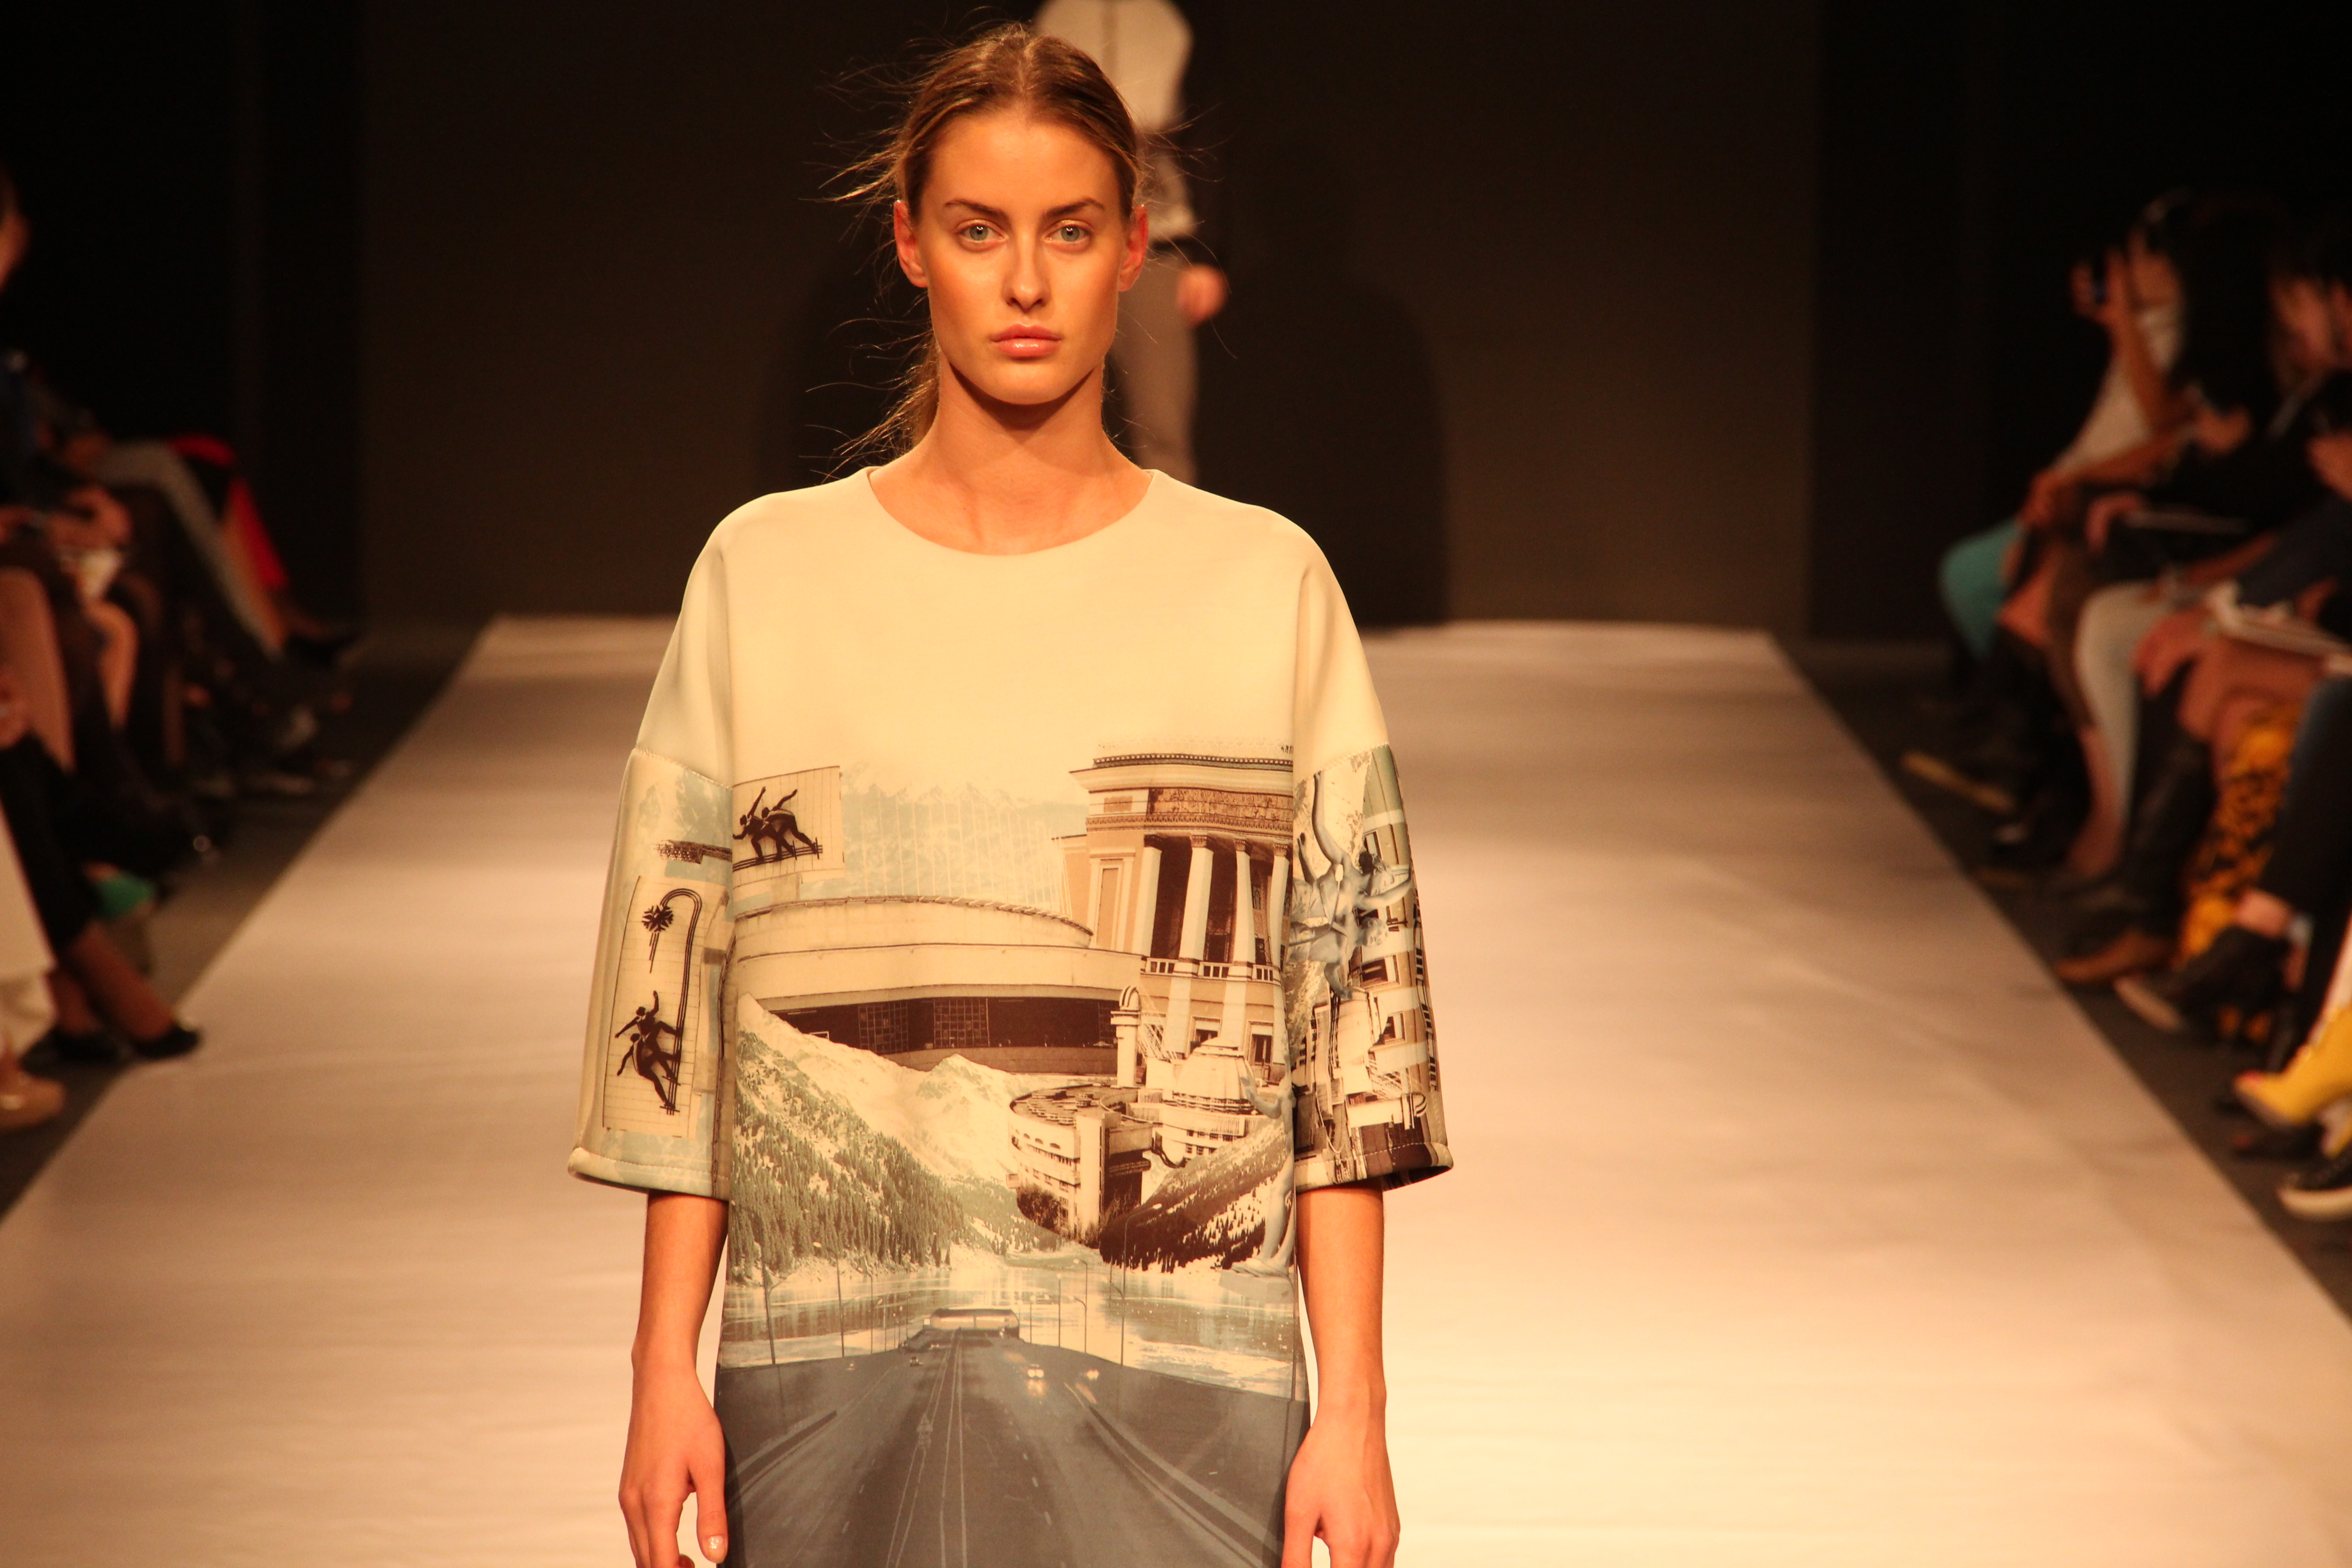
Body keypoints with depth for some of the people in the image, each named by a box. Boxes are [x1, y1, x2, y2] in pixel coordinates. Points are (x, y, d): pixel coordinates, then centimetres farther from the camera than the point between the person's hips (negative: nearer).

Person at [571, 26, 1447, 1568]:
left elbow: (1349, 1035, 2)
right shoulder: (769, 576, 4)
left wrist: (1353, 1409, -2)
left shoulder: (1267, 587, 2)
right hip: (837, 1381, 1)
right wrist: (666, 1372, 1)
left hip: (1171, 1386, -1)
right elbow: (680, 1001, 6)